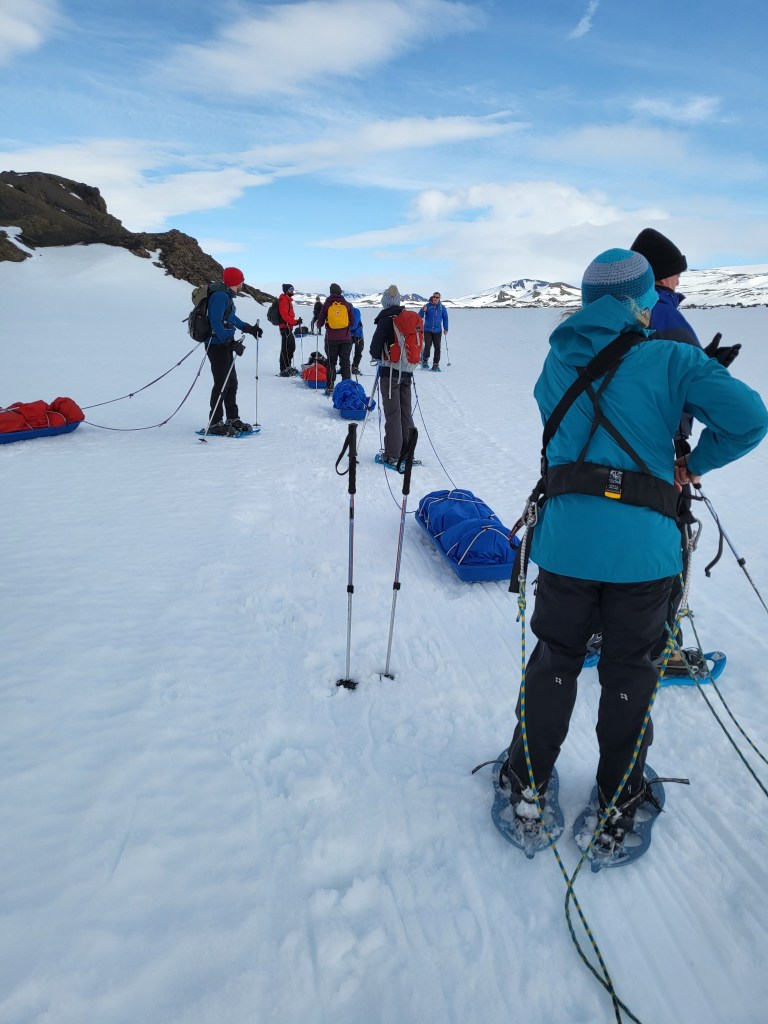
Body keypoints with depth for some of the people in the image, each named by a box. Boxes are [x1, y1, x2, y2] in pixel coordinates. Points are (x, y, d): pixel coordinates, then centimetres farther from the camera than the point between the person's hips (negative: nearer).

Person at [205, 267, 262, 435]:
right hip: (217, 345, -10)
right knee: (222, 383, -7)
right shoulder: (220, 295, -17)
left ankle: (233, 419, 23)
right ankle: (215, 423, -1)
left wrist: (249, 329, 34)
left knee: (231, 382, 14)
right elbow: (216, 322, -25)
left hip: (225, 345, 10)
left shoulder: (226, 295, 14)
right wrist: (230, 342, -32)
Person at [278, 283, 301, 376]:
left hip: (289, 327, 10)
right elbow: (284, 315, -21)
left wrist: (296, 321, 11)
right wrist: (295, 322, -23)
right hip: (285, 327, -10)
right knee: (285, 349, -9)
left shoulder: (288, 300, 19)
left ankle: (288, 367, 28)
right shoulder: (283, 300, -12)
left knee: (291, 347, 18)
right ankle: (284, 370, -7)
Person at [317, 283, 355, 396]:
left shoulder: (326, 304, -2)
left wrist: (319, 327, 24)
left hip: (331, 338, -1)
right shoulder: (348, 305, 0)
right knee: (345, 362, 7)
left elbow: (320, 321, 2)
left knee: (331, 363, 8)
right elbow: (352, 322, 4)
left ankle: (330, 388, 5)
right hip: (345, 338, 1)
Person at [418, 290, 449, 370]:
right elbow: (420, 317, -4)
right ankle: (425, 360, 10)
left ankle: (436, 364, 6)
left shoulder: (442, 307, 3)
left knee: (437, 347, -2)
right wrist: (423, 310, -24)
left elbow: (445, 318, 13)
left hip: (437, 331, 2)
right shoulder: (427, 306, -2)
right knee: (427, 346, -11)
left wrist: (446, 329, 8)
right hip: (428, 330, -2)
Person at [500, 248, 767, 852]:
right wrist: (696, 463, 5)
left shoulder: (560, 359, 8)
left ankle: (527, 786, 31)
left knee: (555, 660, 18)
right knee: (629, 673, 15)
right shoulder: (671, 358, -3)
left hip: (567, 540, 2)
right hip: (645, 547, -2)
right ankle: (618, 807, 31)